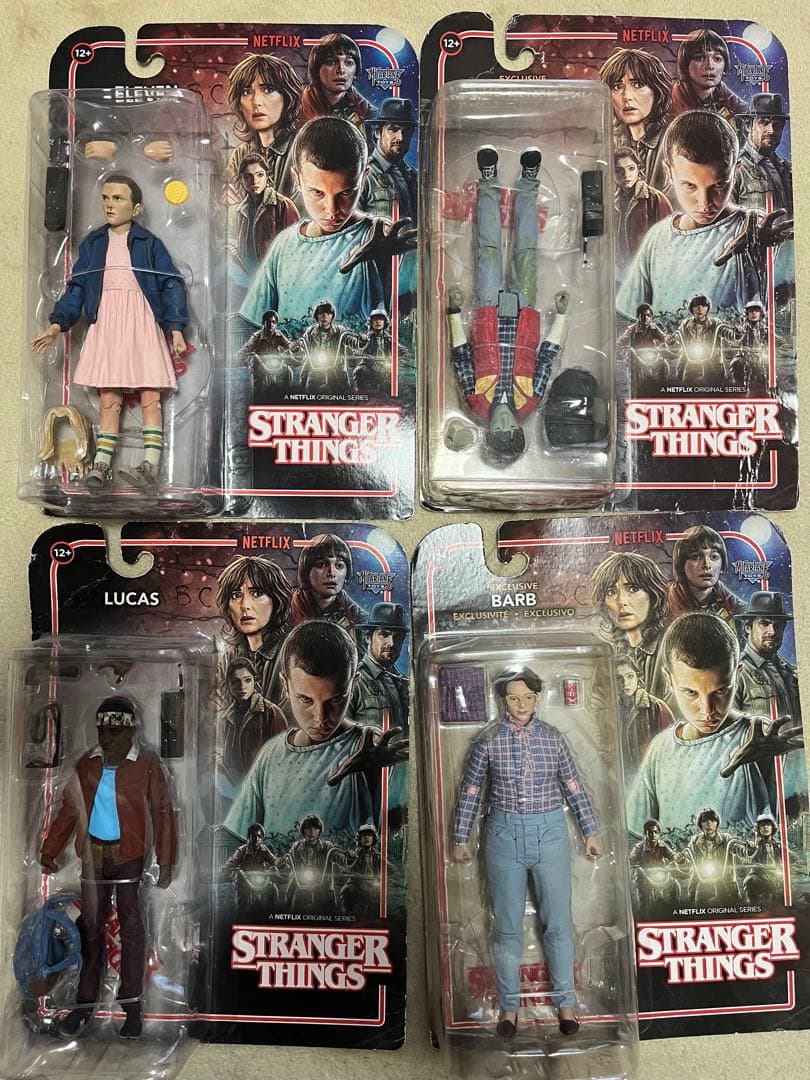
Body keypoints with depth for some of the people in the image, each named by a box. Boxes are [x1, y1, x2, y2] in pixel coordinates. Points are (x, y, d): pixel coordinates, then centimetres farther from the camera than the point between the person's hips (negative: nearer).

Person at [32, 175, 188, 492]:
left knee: (150, 396, -8)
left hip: (143, 323, -2)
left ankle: (151, 467, -12)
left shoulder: (149, 243, 5)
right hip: (105, 325, 3)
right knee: (108, 398, -1)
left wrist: (176, 327, -9)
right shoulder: (92, 243, 13)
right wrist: (58, 323, 1)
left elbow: (171, 285, 1)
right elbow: (77, 287, 12)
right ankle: (101, 466, -1)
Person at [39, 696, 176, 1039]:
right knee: (91, 926, 10)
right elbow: (69, 808, 9)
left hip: (129, 854, -3)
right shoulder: (87, 763, 3)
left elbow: (162, 812, -7)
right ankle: (85, 1003, 22)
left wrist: (166, 862, -10)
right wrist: (49, 850, 5)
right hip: (94, 853, 4)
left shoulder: (147, 763, -9)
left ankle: (132, 1005, 15)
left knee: (131, 926, 4)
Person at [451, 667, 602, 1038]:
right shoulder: (488, 741, -3)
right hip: (504, 836, -1)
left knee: (558, 923, 7)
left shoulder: (552, 737, 1)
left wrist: (590, 832, 10)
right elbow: (470, 792, 3)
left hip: (550, 833, 1)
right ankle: (509, 1007, 23)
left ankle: (565, 1002, 24)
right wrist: (461, 839, 5)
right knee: (508, 927, 8)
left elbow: (574, 787, 9)